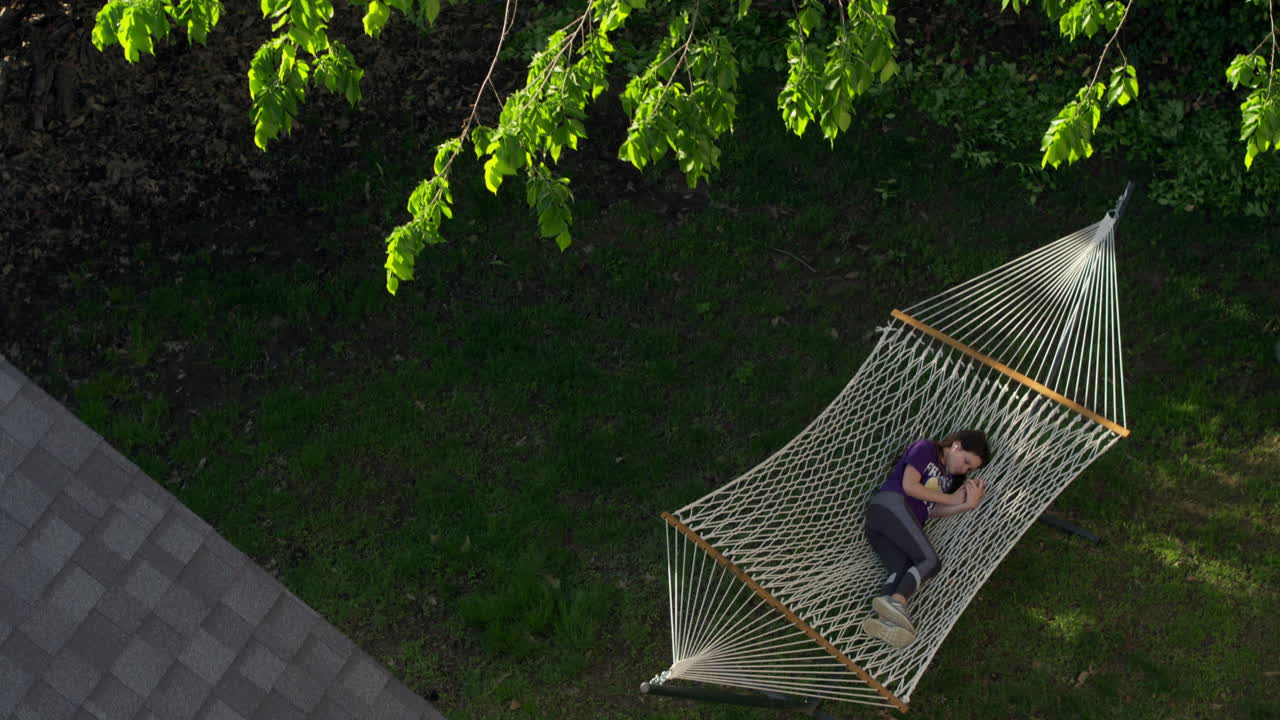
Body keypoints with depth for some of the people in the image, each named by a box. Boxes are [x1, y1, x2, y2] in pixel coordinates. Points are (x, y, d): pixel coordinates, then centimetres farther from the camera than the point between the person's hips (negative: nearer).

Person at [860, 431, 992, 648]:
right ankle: (896, 602, -46)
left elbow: (933, 511, 14)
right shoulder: (925, 449, 9)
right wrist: (950, 498, 5)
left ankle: (885, 618, -47)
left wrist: (967, 504, 2)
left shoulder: (949, 478, 30)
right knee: (930, 561, -23)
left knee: (902, 571, -21)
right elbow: (909, 486, -4)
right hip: (891, 503, -7)